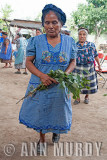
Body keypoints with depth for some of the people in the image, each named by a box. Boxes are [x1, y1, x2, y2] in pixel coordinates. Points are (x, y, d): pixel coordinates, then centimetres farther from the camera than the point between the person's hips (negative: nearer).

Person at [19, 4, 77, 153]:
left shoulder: (69, 41, -1)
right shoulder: (36, 41, -5)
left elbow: (73, 62, 5)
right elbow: (29, 62, -4)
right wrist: (41, 75, -22)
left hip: (60, 87, 1)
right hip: (39, 86, 0)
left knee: (58, 112, 15)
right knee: (40, 113, 12)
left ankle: (56, 131, 49)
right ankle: (42, 139, 39)